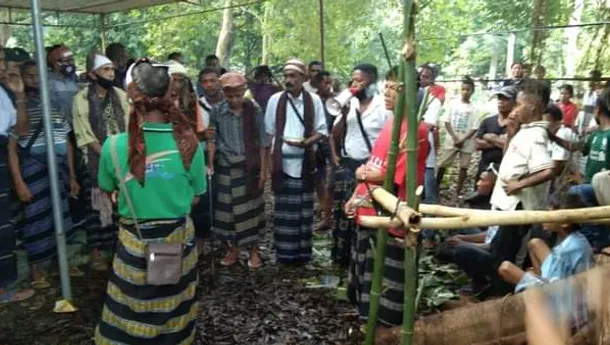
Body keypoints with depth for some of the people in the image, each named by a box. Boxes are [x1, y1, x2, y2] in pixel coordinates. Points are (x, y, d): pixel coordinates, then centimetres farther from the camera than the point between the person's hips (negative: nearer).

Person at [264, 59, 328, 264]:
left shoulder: (314, 100, 0)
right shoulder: (275, 100, 3)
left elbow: (322, 131, 1)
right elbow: (269, 132, 6)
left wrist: (305, 142, -17)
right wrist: (269, 160, 0)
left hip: (304, 162, 0)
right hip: (281, 162, 1)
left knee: (303, 209, 8)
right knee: (284, 210, 7)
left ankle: (302, 252, 20)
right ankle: (285, 252, 18)